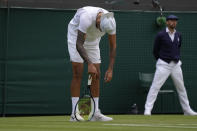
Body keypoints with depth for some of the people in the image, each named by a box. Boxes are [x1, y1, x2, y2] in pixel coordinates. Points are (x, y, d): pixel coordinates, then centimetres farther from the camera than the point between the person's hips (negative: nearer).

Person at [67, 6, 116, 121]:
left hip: (93, 41, 5)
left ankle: (95, 113, 0)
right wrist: (89, 64, -45)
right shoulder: (87, 17, -39)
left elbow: (113, 47, -12)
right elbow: (79, 44, -37)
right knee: (78, 74, -14)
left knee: (96, 75, -3)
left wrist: (110, 69, -20)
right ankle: (75, 114, -16)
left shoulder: (110, 22, -23)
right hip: (76, 37, -5)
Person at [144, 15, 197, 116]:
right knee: (155, 87, -13)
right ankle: (147, 109, -14)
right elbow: (155, 51, 2)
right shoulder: (161, 35, -6)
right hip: (163, 64, -5)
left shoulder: (178, 35, 9)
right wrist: (160, 61, 7)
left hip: (176, 65, 5)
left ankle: (187, 110, 21)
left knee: (181, 87, 11)